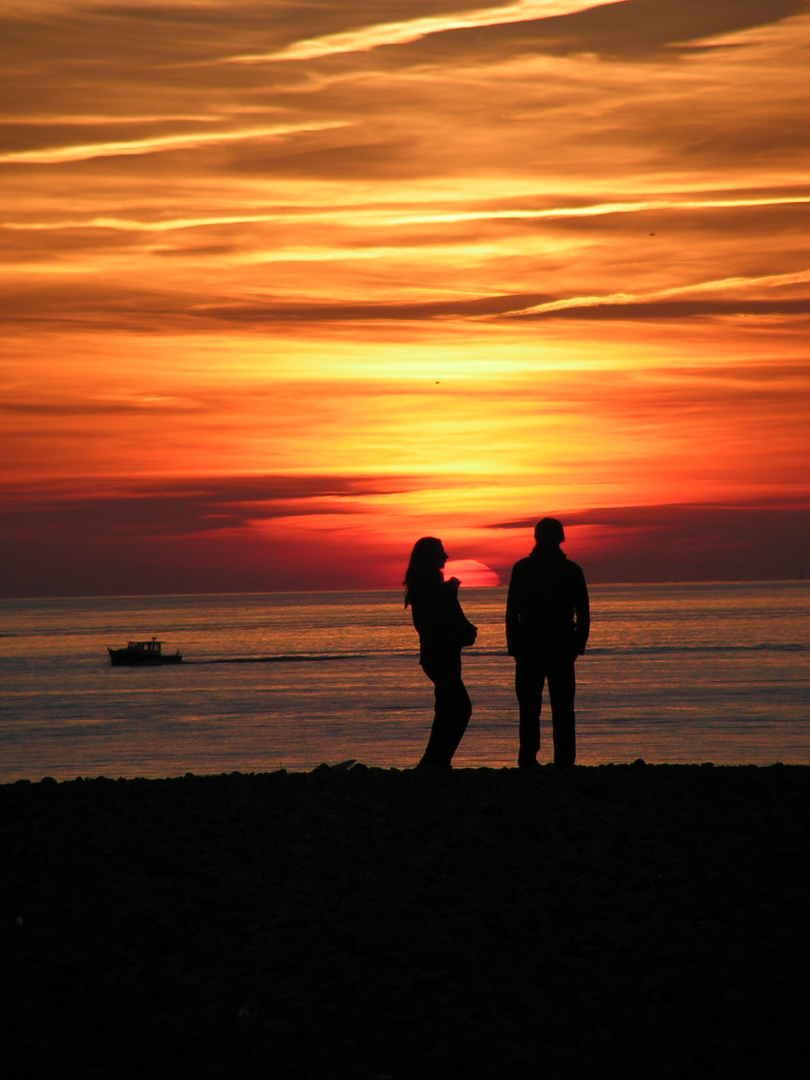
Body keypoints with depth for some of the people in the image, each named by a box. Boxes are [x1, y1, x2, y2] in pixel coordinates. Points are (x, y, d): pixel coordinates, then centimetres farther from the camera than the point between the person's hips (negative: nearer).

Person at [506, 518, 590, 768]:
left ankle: (528, 760, -1)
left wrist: (513, 646, 2)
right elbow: (583, 614, 3)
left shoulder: (522, 568, -2)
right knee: (563, 709, 5)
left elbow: (512, 612, -3)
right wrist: (578, 644, 11)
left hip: (529, 649, -1)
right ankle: (564, 760, 0)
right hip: (562, 650, 1)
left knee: (529, 709, 4)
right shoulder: (572, 570, 1)